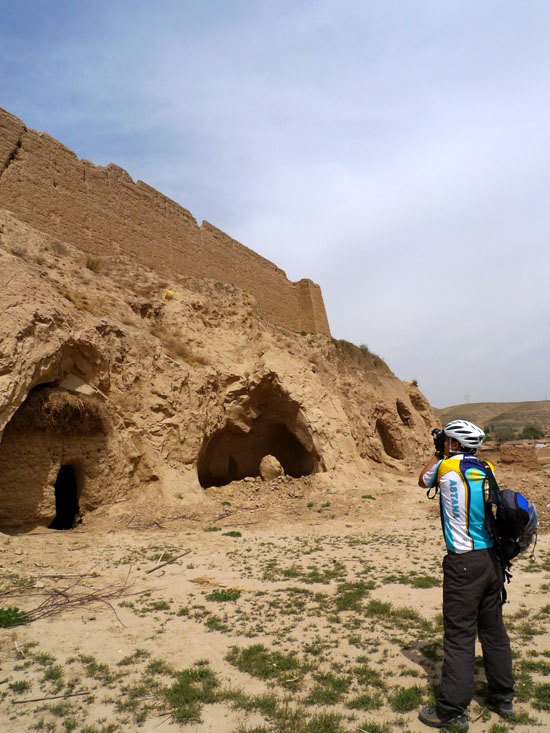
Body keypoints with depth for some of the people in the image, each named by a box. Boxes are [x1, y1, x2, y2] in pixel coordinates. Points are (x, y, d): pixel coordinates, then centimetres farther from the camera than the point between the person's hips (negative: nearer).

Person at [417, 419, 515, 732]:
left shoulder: (447, 467, -11)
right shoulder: (487, 469, 5)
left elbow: (423, 480, 11)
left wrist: (438, 455, 19)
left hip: (465, 563, -7)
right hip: (493, 559, 7)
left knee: (459, 635, 0)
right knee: (493, 629, 19)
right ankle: (503, 698, 33)